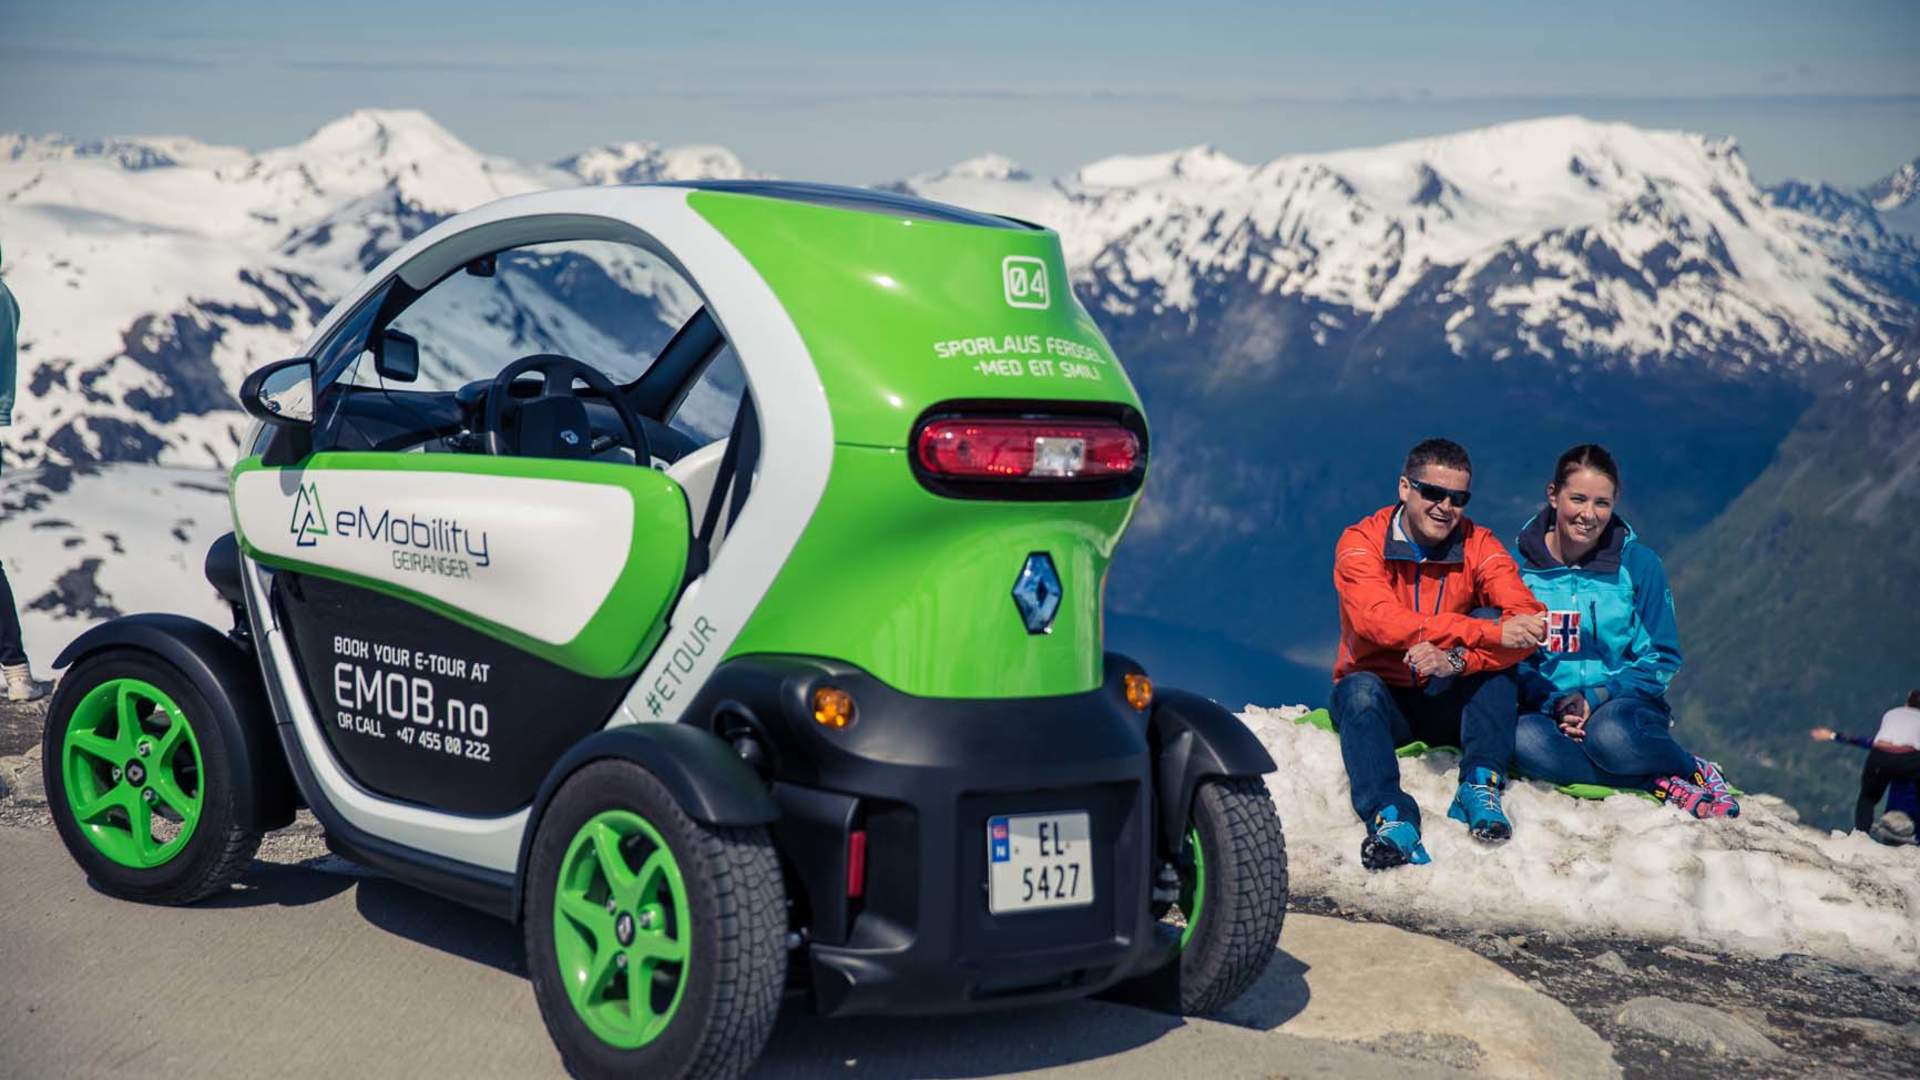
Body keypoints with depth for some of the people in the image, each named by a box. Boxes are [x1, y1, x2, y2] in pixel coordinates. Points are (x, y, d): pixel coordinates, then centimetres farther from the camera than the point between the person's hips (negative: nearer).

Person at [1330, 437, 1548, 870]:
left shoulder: (1478, 546, -4)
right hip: (1383, 701, -2)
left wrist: (1457, 659, -38)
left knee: (1495, 658, -23)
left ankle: (1480, 785, -28)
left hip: (1450, 704, 2)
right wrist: (1491, 632, -36)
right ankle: (1390, 818, -43)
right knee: (1358, 689, -34)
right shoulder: (1361, 542, -11)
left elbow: (1528, 624, -19)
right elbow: (1382, 622, -30)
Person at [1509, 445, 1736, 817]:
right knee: (1523, 739, -36)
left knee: (1610, 734, -38)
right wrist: (1555, 703, -17)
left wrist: (1597, 697, -13)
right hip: (1545, 709, 1)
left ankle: (1697, 771, -7)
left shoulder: (1639, 563, 0)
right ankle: (1664, 784, -25)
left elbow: (1662, 659, 2)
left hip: (1628, 706, -1)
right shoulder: (1518, 564, 1)